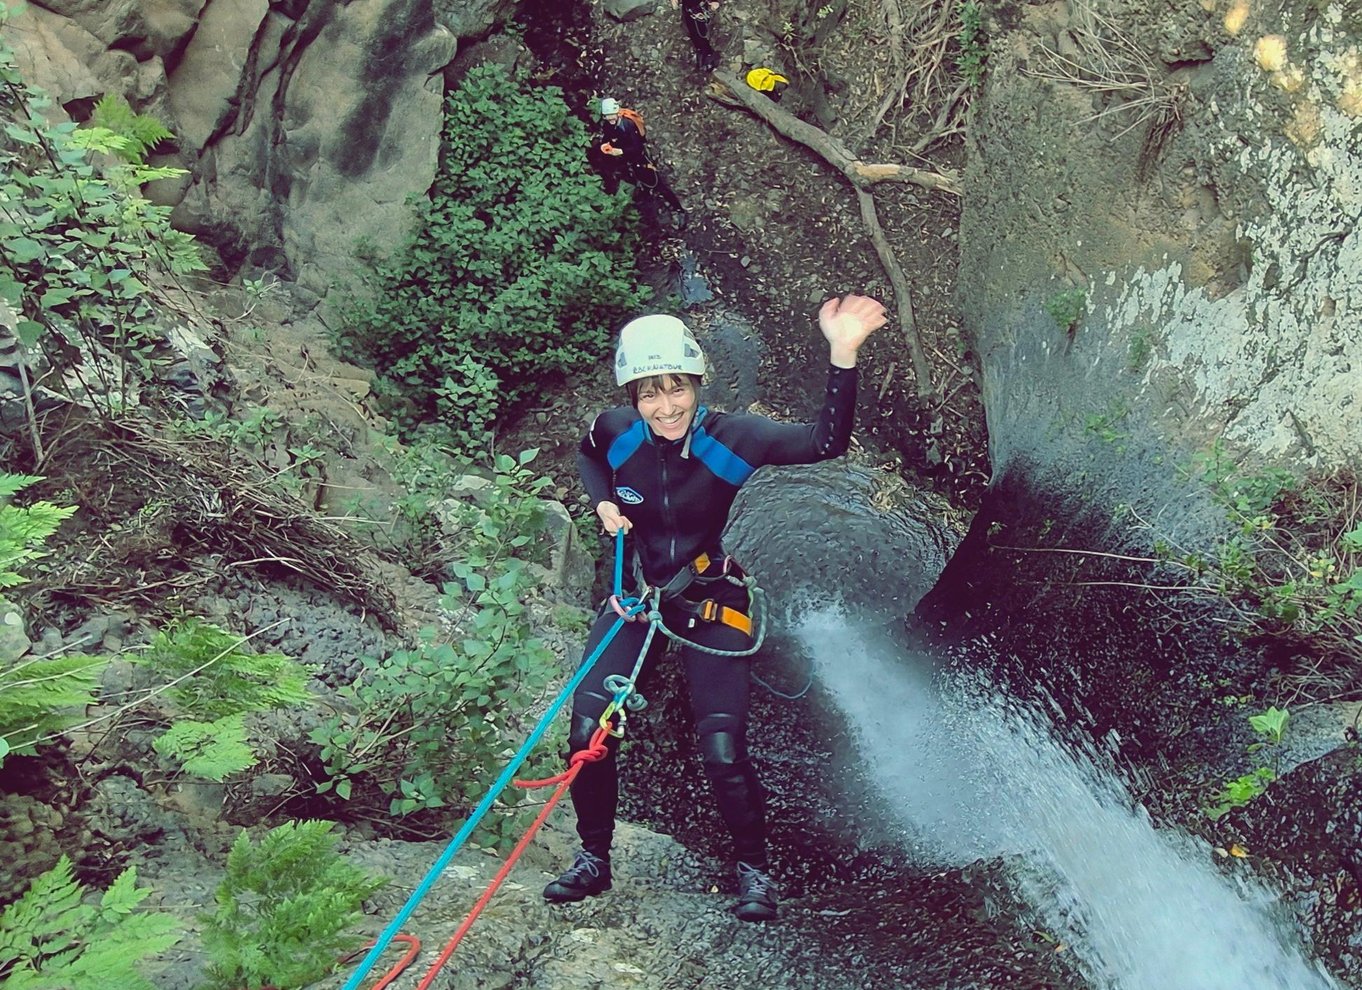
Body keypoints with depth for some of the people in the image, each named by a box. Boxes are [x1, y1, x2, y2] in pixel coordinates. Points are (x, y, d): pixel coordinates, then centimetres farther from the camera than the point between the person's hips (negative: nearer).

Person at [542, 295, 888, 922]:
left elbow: (827, 442, -31)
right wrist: (602, 502, -6)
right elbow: (586, 455, 14)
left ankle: (753, 869, 19)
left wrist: (843, 356, -43)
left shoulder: (730, 438, -21)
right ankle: (594, 858, 18)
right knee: (588, 733, -7)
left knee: (723, 753, -8)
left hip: (710, 603, -2)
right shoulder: (616, 430, -12)